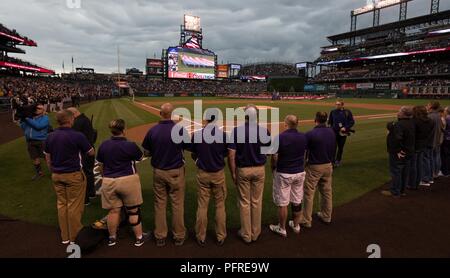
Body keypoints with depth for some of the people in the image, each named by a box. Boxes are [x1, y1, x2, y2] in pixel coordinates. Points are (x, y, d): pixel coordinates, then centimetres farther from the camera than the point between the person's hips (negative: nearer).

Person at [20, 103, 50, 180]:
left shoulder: (45, 118, -7)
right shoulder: (30, 116, 10)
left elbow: (38, 126, -24)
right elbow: (23, 127, 9)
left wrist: (28, 119, -20)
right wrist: (23, 119, -4)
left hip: (41, 140, -6)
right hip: (30, 141, 6)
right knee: (35, 158, 16)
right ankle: (39, 172, 33)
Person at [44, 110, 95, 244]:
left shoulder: (50, 137, 1)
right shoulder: (77, 136, -17)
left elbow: (48, 158, 9)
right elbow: (91, 153, -7)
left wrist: (54, 172, 20)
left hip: (56, 176, 6)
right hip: (74, 175, -6)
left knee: (61, 205, 16)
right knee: (74, 206, 4)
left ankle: (65, 236, 26)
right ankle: (75, 237, 14)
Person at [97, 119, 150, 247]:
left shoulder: (103, 145, 0)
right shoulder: (130, 145, -14)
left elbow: (101, 165, 11)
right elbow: (141, 157, 4)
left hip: (108, 182, 4)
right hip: (128, 181, -4)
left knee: (113, 211, 15)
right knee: (134, 210, 9)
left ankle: (112, 238, 29)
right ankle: (139, 237, 20)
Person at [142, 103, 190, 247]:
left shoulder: (152, 131, -8)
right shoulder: (180, 130, -15)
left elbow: (147, 153, 1)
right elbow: (189, 147, -3)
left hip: (158, 172, 2)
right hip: (176, 172, -2)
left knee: (160, 204, 14)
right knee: (177, 204, 11)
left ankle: (160, 237, 25)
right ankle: (179, 236, 22)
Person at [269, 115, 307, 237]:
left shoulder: (280, 137, -17)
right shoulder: (303, 137, -2)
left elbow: (274, 157, -12)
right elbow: (304, 153, 6)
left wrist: (273, 168, 6)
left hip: (283, 174, -5)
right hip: (300, 173, 5)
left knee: (282, 203, 7)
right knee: (297, 201, 17)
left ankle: (282, 229, 20)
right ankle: (296, 226, 32)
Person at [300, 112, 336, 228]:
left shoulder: (310, 134, -21)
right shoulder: (332, 132, 0)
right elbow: (334, 149, 10)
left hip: (314, 167, -6)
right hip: (328, 166, 6)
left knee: (309, 194, 3)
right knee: (327, 192, 18)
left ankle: (306, 220, 12)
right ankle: (326, 216, 34)